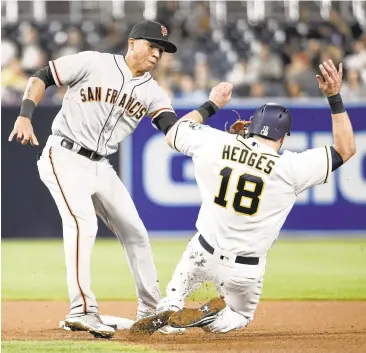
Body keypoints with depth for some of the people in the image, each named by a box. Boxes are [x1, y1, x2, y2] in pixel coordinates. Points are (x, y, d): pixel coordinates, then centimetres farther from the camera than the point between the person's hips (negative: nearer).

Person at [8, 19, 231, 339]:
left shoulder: (152, 92, 6)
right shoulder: (93, 63, -7)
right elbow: (40, 78, -4)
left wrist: (211, 107, -22)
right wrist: (25, 116, -18)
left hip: (100, 167, 7)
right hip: (64, 157, -7)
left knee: (134, 231, 9)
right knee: (83, 223, -25)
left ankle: (151, 310, 22)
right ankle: (82, 311, -28)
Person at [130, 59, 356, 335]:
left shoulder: (214, 143, -8)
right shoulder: (290, 167, -14)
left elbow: (173, 134, 12)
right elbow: (346, 149, -4)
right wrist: (335, 97, -6)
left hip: (203, 253, 2)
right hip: (246, 270, -2)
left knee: (176, 292, 31)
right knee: (241, 317, 27)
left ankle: (168, 310, -7)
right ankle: (210, 316, -9)